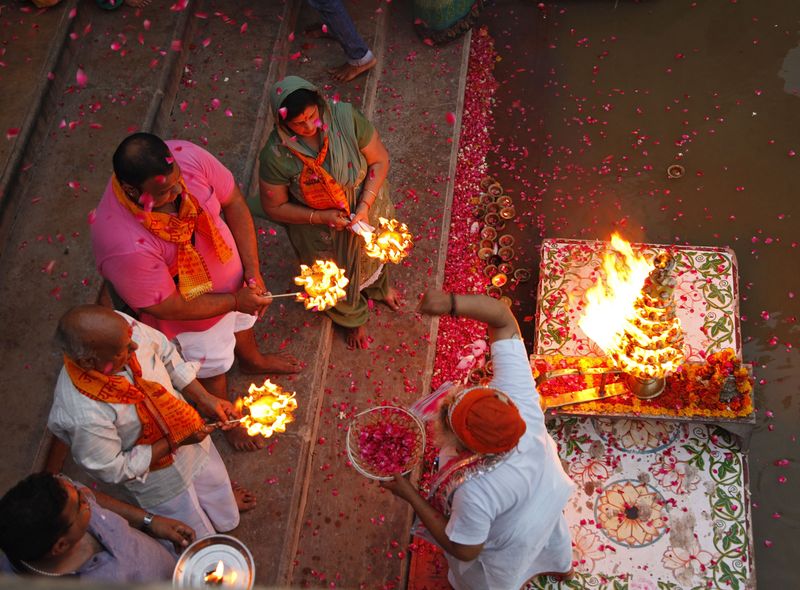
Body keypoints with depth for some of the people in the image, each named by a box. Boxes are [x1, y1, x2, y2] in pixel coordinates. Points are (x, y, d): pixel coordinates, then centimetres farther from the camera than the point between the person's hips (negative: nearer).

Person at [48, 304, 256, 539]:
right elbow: (114, 470, -25)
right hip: (157, 476, -5)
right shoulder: (84, 416, -43)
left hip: (187, 429, 5)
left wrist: (205, 398, -8)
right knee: (200, 537, 22)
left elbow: (166, 353, -8)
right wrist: (174, 442, -23)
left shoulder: (121, 326, -30)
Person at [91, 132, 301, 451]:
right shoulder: (124, 245, -44)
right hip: (193, 313, -4)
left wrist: (253, 271, -19)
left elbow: (233, 202, -15)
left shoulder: (187, 156, -33)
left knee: (243, 320, 36)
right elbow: (170, 307, -30)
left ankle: (252, 360, 73)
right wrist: (236, 300, -20)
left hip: (230, 271, 5)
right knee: (212, 368, 26)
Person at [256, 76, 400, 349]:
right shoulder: (276, 155, -34)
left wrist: (365, 205, -28)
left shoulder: (345, 117, -31)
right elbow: (274, 208, -20)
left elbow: (380, 160, -18)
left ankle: (378, 286, 74)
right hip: (321, 228, -2)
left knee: (371, 254, 35)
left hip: (366, 207, 2)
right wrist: (321, 217, -28)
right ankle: (352, 318, 63)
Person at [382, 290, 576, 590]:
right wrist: (452, 302, -52)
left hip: (510, 540, -5)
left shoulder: (476, 492, -49)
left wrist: (409, 494, -28)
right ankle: (559, 565, 75)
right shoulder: (516, 392, -40)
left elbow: (463, 550, -29)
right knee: (550, 530, 40)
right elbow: (504, 318, -34)